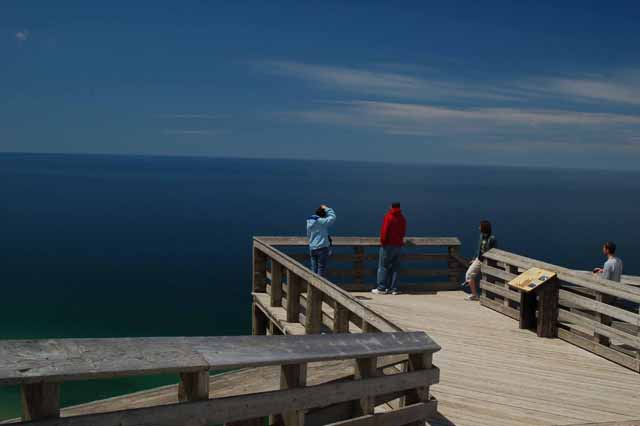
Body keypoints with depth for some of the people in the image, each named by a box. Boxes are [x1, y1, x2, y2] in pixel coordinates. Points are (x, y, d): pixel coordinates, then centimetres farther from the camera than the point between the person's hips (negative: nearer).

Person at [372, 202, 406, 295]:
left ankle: (381, 288, -1)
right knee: (395, 268, 9)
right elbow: (403, 232, 14)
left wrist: (382, 241, -3)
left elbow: (384, 231, -14)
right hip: (398, 245, 6)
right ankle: (394, 288, 9)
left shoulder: (388, 217, -11)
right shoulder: (402, 218, 7)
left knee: (383, 267, 0)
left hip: (388, 245, -5)